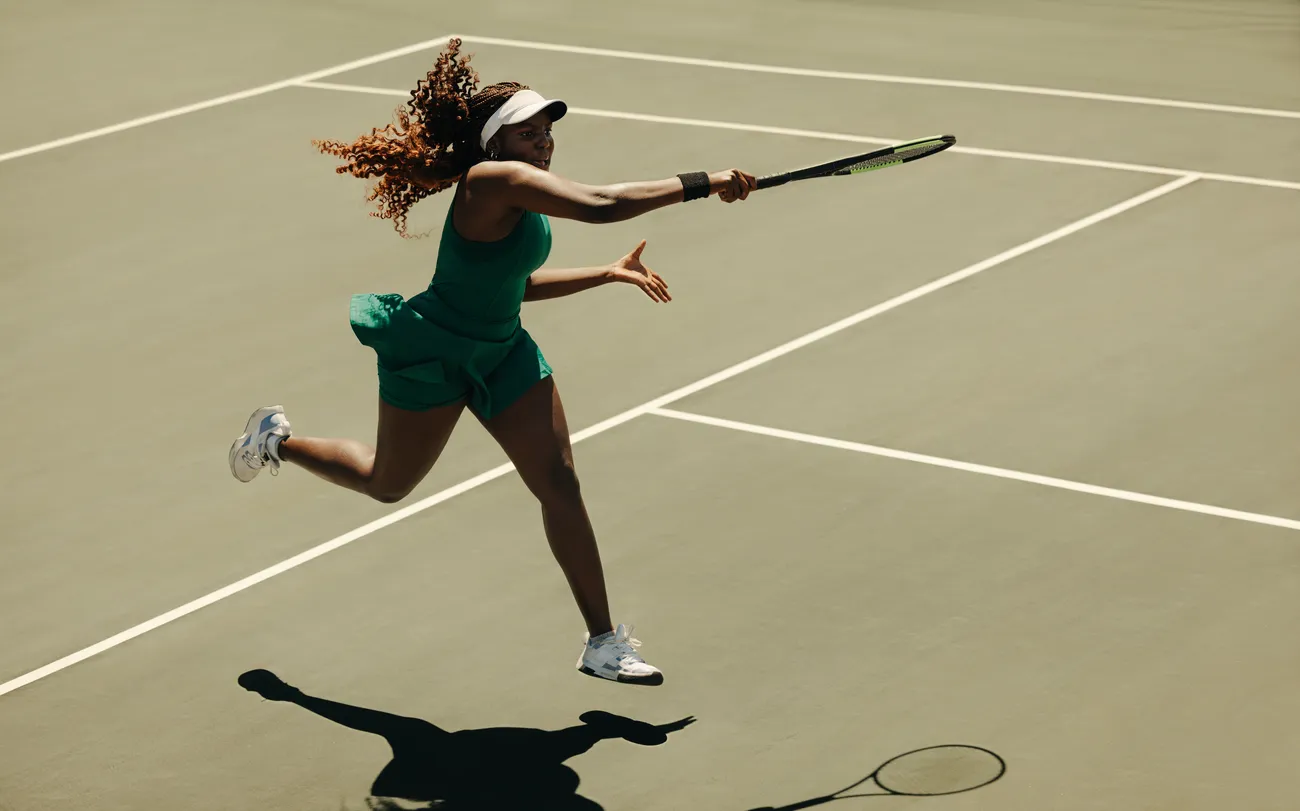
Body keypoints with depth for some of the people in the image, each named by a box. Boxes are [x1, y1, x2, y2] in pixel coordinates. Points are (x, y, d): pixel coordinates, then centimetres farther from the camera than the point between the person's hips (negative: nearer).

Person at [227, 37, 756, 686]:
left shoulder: (526, 193, 1)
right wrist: (701, 184, -37)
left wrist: (610, 272, 14)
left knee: (559, 483, -4)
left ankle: (603, 643, 0)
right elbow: (600, 205, -41)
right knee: (387, 485, 13)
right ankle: (278, 440, 43)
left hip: (501, 353, 8)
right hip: (432, 356, -8)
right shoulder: (496, 180, -28)